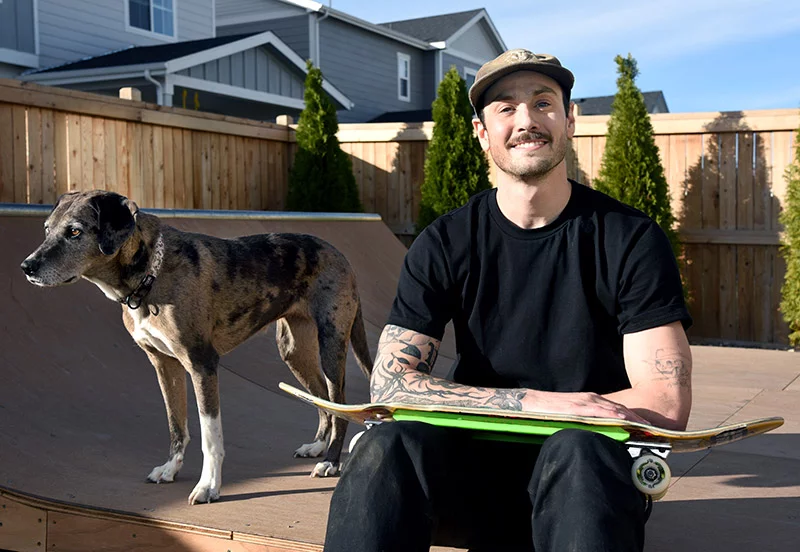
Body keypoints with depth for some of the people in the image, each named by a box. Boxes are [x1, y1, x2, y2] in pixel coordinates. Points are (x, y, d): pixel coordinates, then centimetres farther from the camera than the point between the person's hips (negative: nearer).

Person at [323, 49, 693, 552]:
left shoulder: (632, 239, -4)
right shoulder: (446, 245, 1)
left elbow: (667, 403, -10)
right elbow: (390, 383, -9)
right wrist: (533, 402, -21)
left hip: (587, 472, -1)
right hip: (480, 464, 2)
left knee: (580, 450, -36)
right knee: (390, 446, -30)